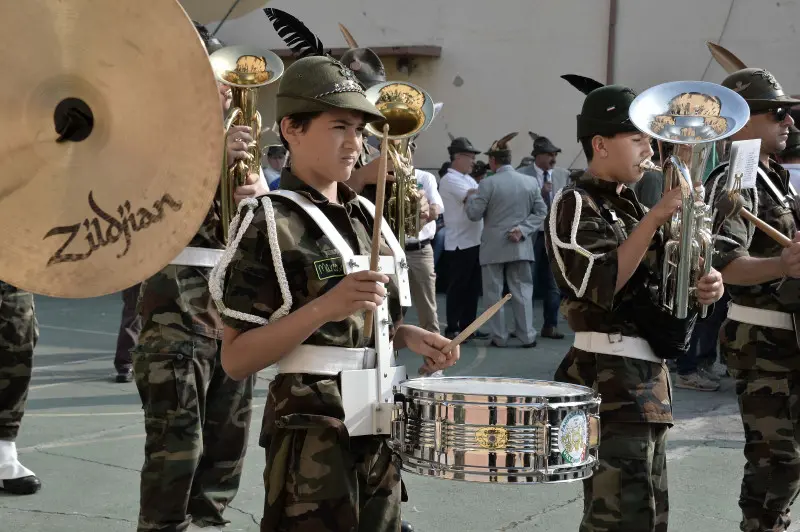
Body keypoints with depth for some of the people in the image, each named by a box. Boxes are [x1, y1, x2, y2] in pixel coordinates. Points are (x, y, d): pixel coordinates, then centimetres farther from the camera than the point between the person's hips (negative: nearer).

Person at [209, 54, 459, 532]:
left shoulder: (364, 215, 10)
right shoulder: (271, 223, -13)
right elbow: (236, 360, -15)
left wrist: (406, 335, 3)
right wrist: (325, 306, -25)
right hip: (313, 434, -7)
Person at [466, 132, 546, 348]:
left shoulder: (488, 183, -11)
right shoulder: (531, 182, 3)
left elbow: (474, 214, -8)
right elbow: (542, 212, 4)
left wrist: (472, 197, 9)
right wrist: (523, 230, -2)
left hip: (493, 247, -3)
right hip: (520, 246, 3)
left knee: (494, 293, 5)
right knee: (522, 291, 8)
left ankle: (499, 337, 7)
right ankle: (527, 336, 7)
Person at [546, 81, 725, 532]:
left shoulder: (629, 204, 17)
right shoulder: (575, 204, -10)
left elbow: (656, 282, 20)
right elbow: (601, 285, -22)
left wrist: (703, 284, -2)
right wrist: (656, 217, -22)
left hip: (647, 374, 9)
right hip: (609, 378, -9)